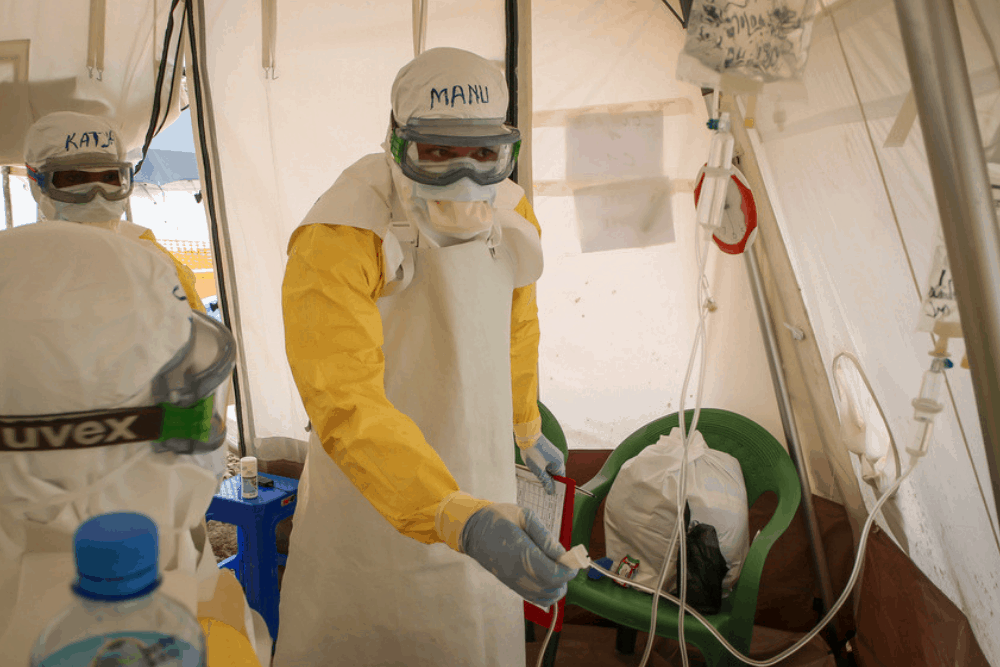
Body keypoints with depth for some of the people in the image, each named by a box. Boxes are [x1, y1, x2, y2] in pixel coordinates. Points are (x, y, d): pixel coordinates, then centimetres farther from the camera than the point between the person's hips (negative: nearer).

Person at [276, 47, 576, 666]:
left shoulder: (512, 216, -4)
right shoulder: (337, 243, -26)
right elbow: (345, 405, -35)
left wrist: (528, 428, 26)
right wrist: (459, 518, -46)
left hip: (483, 487, 5)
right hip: (370, 497, -5)